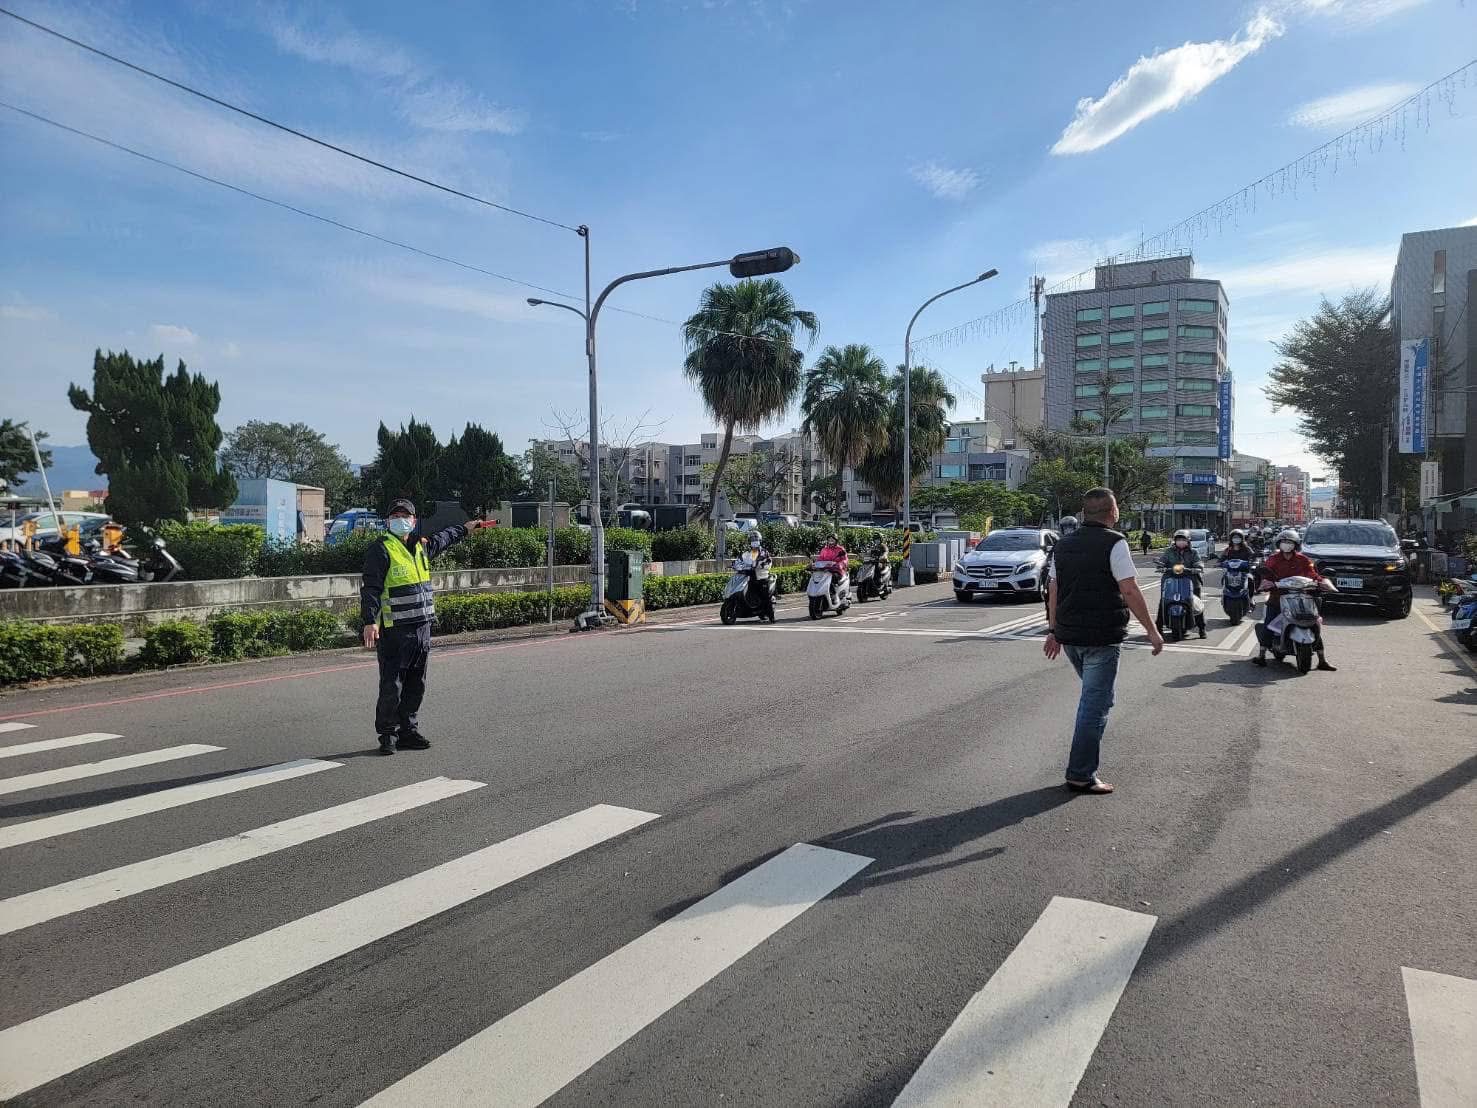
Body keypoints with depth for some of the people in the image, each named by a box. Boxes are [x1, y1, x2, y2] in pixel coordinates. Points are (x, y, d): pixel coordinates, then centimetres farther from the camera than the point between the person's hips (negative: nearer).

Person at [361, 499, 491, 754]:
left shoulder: (421, 546, 13)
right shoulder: (381, 550, -10)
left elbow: (442, 538, 36)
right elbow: (371, 588, -17)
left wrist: (465, 528, 50)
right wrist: (370, 621, -27)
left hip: (422, 628, 7)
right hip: (393, 630, -7)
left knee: (416, 685, 13)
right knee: (391, 686, -3)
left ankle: (407, 730, 23)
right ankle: (387, 734, 10)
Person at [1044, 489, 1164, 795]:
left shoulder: (1064, 544, 11)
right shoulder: (1114, 543, -10)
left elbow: (1053, 590, 12)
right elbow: (1130, 591, -14)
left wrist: (1053, 631, 17)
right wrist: (1152, 630, -7)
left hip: (1069, 636, 7)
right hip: (1102, 637, -7)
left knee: (1091, 695, 23)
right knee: (1096, 703, -1)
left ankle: (1082, 767, 27)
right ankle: (1081, 775, 1)